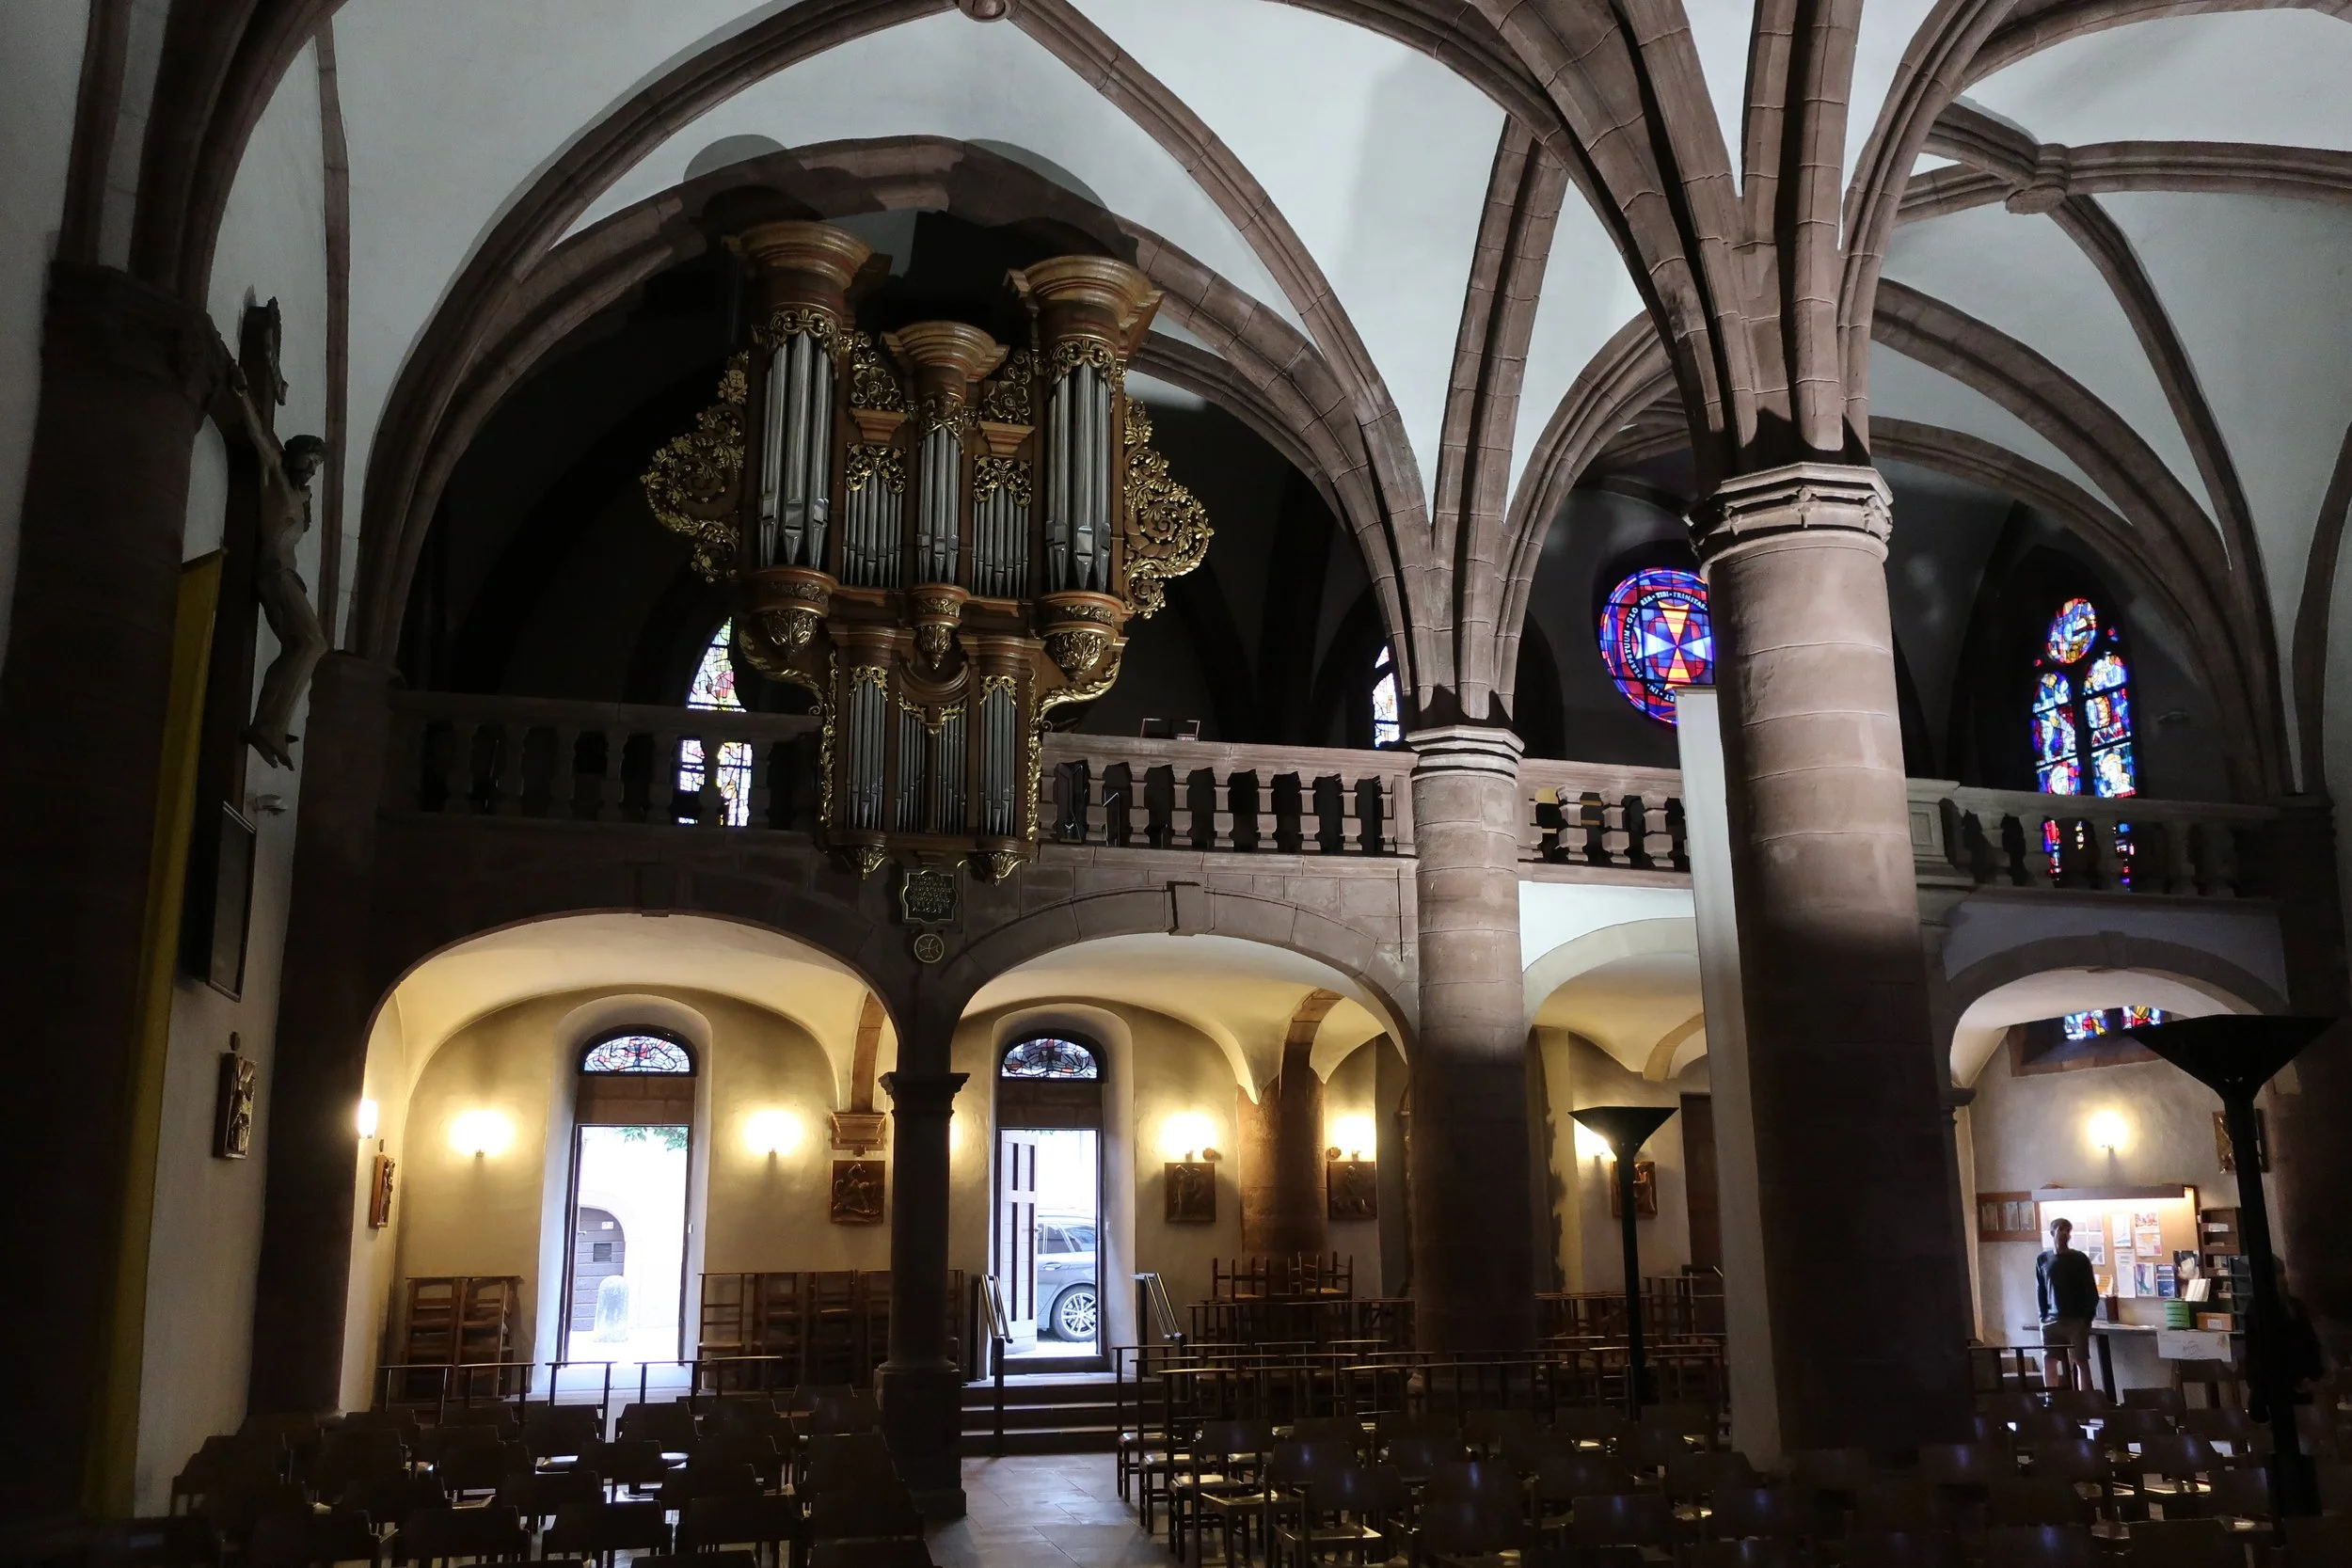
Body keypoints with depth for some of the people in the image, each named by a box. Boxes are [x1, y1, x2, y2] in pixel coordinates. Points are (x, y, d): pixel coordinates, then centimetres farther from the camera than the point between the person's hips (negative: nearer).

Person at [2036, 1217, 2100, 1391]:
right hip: (2052, 1320, 2)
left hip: (2077, 1319, -2)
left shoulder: (2080, 1259, -1)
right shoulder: (2042, 1260, 7)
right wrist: (2043, 1317, 2)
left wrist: (2088, 1317, -8)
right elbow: (2040, 1291, 10)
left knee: (2081, 1361, -2)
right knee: (2048, 1362, 0)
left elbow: (2091, 1290, -1)